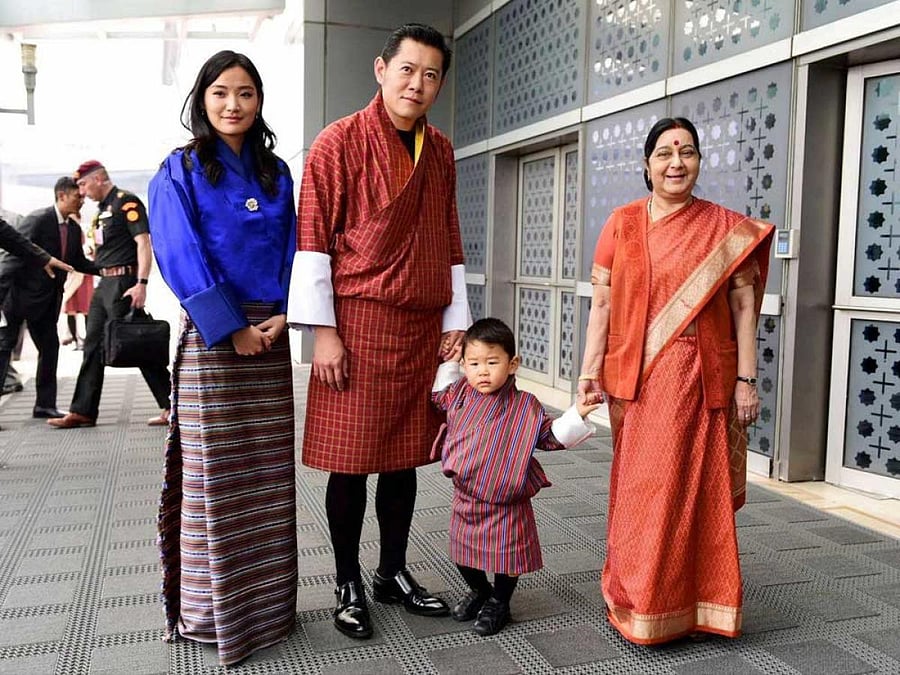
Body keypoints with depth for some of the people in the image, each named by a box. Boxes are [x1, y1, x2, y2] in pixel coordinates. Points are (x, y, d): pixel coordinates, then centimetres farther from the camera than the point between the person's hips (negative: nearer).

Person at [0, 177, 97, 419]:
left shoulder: (74, 229, 5)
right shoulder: (37, 220, -17)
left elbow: (79, 263, 14)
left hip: (47, 299, 8)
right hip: (21, 293, -8)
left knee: (50, 347, 10)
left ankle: (45, 405, 19)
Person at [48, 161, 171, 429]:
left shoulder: (126, 202, -10)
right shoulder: (103, 208, 18)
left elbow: (143, 243, -19)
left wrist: (141, 283, -26)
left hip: (123, 282, -10)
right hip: (105, 283, 10)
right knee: (93, 346, 10)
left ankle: (172, 406, 1)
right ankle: (82, 412, 16)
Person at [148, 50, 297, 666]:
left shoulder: (276, 173, 13)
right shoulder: (180, 171, 1)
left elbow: (292, 248, 10)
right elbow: (181, 257, -8)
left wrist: (282, 315, -7)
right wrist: (232, 329, -14)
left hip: (269, 336, 4)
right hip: (211, 338, -4)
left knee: (268, 471, 8)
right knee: (213, 473, -1)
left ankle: (267, 597, 20)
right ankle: (210, 608, 12)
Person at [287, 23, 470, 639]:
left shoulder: (441, 151, 12)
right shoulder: (341, 142, -4)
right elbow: (313, 239, -8)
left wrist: (457, 323, 11)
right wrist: (323, 332, -12)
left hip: (424, 328, 5)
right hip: (359, 324, -5)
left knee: (404, 456, 12)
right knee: (352, 460, 2)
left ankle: (394, 573, 27)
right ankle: (348, 584, 18)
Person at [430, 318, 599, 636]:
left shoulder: (525, 407, -14)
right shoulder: (459, 394, -3)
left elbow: (550, 436, -6)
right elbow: (437, 396, 19)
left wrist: (576, 414, -18)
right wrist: (447, 364, 8)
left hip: (505, 502, -4)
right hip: (465, 498, 4)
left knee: (506, 554, 9)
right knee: (464, 551, 18)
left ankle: (498, 602, 34)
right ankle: (479, 591, 44)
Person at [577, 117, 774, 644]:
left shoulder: (726, 228, 3)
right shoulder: (622, 224, 4)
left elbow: (744, 306, 2)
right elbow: (603, 303, 3)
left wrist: (746, 379, -3)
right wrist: (590, 370, -4)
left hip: (702, 379, 0)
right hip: (638, 378, 1)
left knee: (696, 488, 6)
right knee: (642, 489, 8)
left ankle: (692, 601, 25)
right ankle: (641, 601, 25)